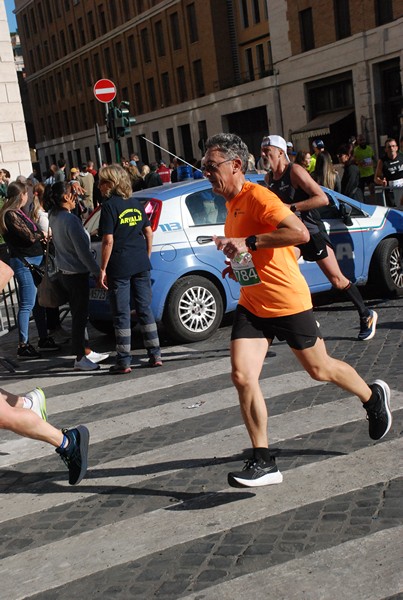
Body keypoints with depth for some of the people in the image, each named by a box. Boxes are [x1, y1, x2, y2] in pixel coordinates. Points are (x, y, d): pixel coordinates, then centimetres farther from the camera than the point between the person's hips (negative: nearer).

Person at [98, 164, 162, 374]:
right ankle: (155, 355, 15)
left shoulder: (109, 206, -10)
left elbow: (108, 241, -14)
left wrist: (103, 269, -10)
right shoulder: (135, 204, 9)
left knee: (121, 314, 1)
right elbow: (148, 232, 11)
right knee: (145, 309, 12)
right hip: (141, 265, 6)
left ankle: (124, 362, 6)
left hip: (119, 267, -6)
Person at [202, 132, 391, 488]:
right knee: (242, 377, -8)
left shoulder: (257, 196, -17)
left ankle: (374, 397, 42)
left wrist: (248, 243, -31)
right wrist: (239, 265, 7)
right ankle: (263, 462, 0)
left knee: (320, 370, 12)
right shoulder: (232, 204, 11)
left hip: (288, 302, -7)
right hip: (251, 305, 7)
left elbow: (300, 234, -30)